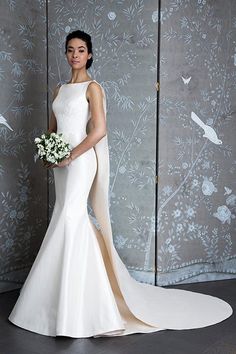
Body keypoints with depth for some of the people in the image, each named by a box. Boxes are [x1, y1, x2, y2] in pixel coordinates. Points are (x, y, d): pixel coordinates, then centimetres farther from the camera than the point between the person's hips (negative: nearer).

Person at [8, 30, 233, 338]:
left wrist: (71, 157, -14)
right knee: (72, 221, 9)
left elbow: (99, 130, -15)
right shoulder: (59, 90, 18)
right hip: (61, 164, 7)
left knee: (71, 219, -14)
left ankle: (72, 310, -7)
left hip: (81, 160, -7)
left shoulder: (92, 87, -3)